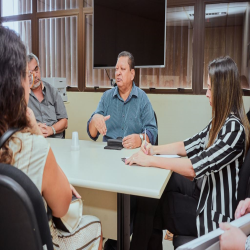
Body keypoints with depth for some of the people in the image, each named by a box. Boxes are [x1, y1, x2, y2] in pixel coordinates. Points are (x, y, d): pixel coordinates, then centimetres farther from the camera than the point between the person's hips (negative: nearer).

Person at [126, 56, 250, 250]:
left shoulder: (234, 128, -26)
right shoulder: (221, 121, 3)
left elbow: (197, 166, -31)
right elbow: (192, 145, 8)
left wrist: (150, 161, -25)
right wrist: (155, 150, -4)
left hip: (215, 213, -8)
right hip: (205, 190, 9)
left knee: (148, 206, -4)